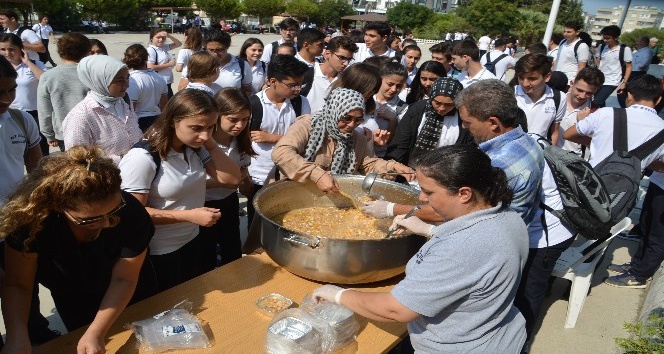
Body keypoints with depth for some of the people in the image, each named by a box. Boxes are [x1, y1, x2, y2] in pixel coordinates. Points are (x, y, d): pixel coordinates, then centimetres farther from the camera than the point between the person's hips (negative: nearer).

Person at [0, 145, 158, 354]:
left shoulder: (130, 213, -37)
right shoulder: (30, 218, -34)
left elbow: (123, 279, -27)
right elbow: (17, 284, -24)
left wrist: (96, 333, -35)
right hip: (74, 306, 1)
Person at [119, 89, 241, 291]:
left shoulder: (196, 148, -4)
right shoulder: (142, 158, -25)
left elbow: (232, 179, -6)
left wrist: (211, 145, -16)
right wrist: (189, 216, -27)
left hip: (193, 244, 7)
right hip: (158, 256, -6)